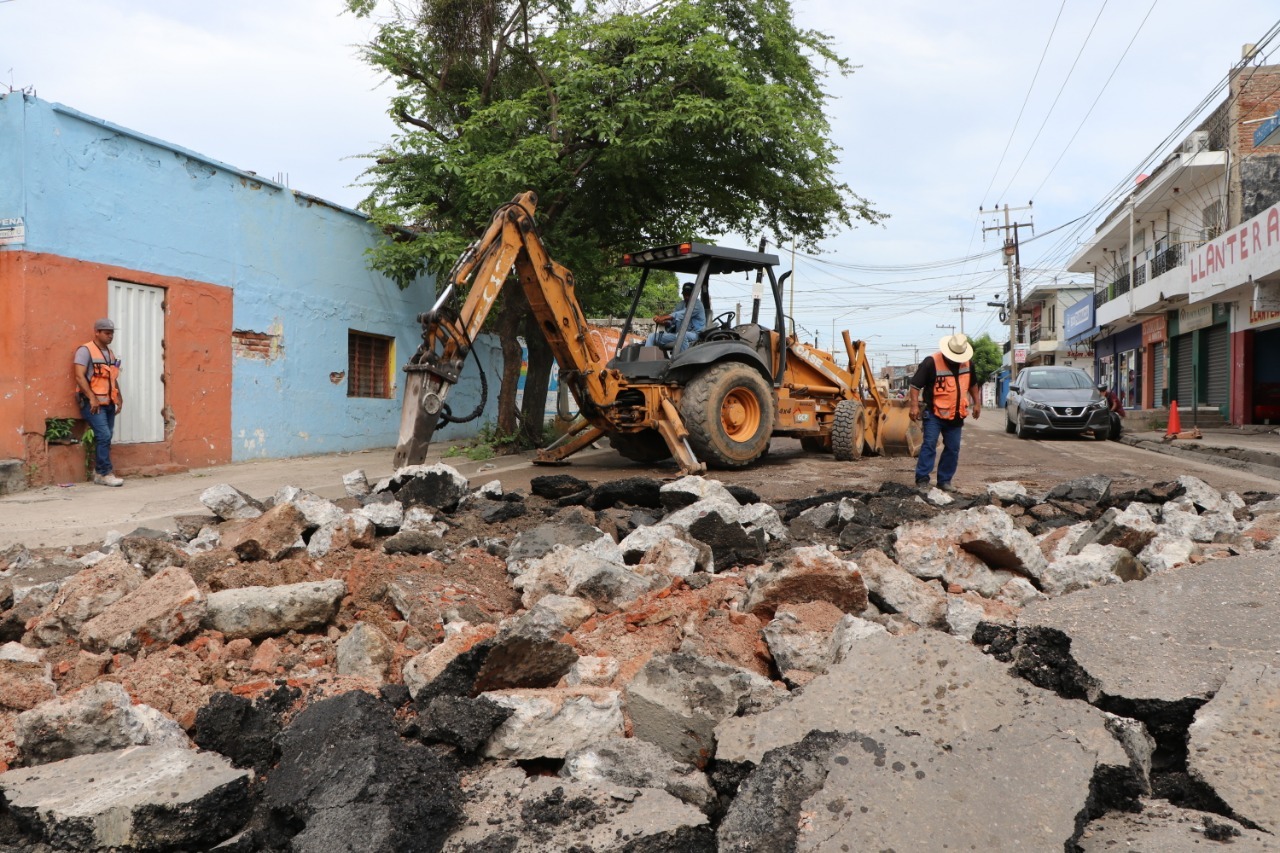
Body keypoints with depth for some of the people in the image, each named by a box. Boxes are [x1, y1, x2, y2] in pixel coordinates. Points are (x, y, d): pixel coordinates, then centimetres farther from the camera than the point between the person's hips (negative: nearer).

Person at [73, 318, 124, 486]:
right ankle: (105, 473, -10)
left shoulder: (110, 352, 17)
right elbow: (79, 376, -15)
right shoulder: (85, 350, -7)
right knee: (104, 435, -15)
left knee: (105, 437, 8)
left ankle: (98, 472, 17)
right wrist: (92, 398, -20)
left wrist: (119, 397, 15)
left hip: (108, 403, 8)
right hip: (93, 403, -8)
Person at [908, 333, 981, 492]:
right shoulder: (931, 362, -16)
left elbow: (972, 384, 21)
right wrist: (915, 406, -24)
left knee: (953, 448, 7)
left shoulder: (967, 363, 4)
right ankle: (922, 479, -10)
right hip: (934, 413, -6)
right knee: (929, 445, -12)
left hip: (956, 415, 6)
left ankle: (944, 480, 16)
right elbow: (915, 385, -16)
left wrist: (977, 403, 17)